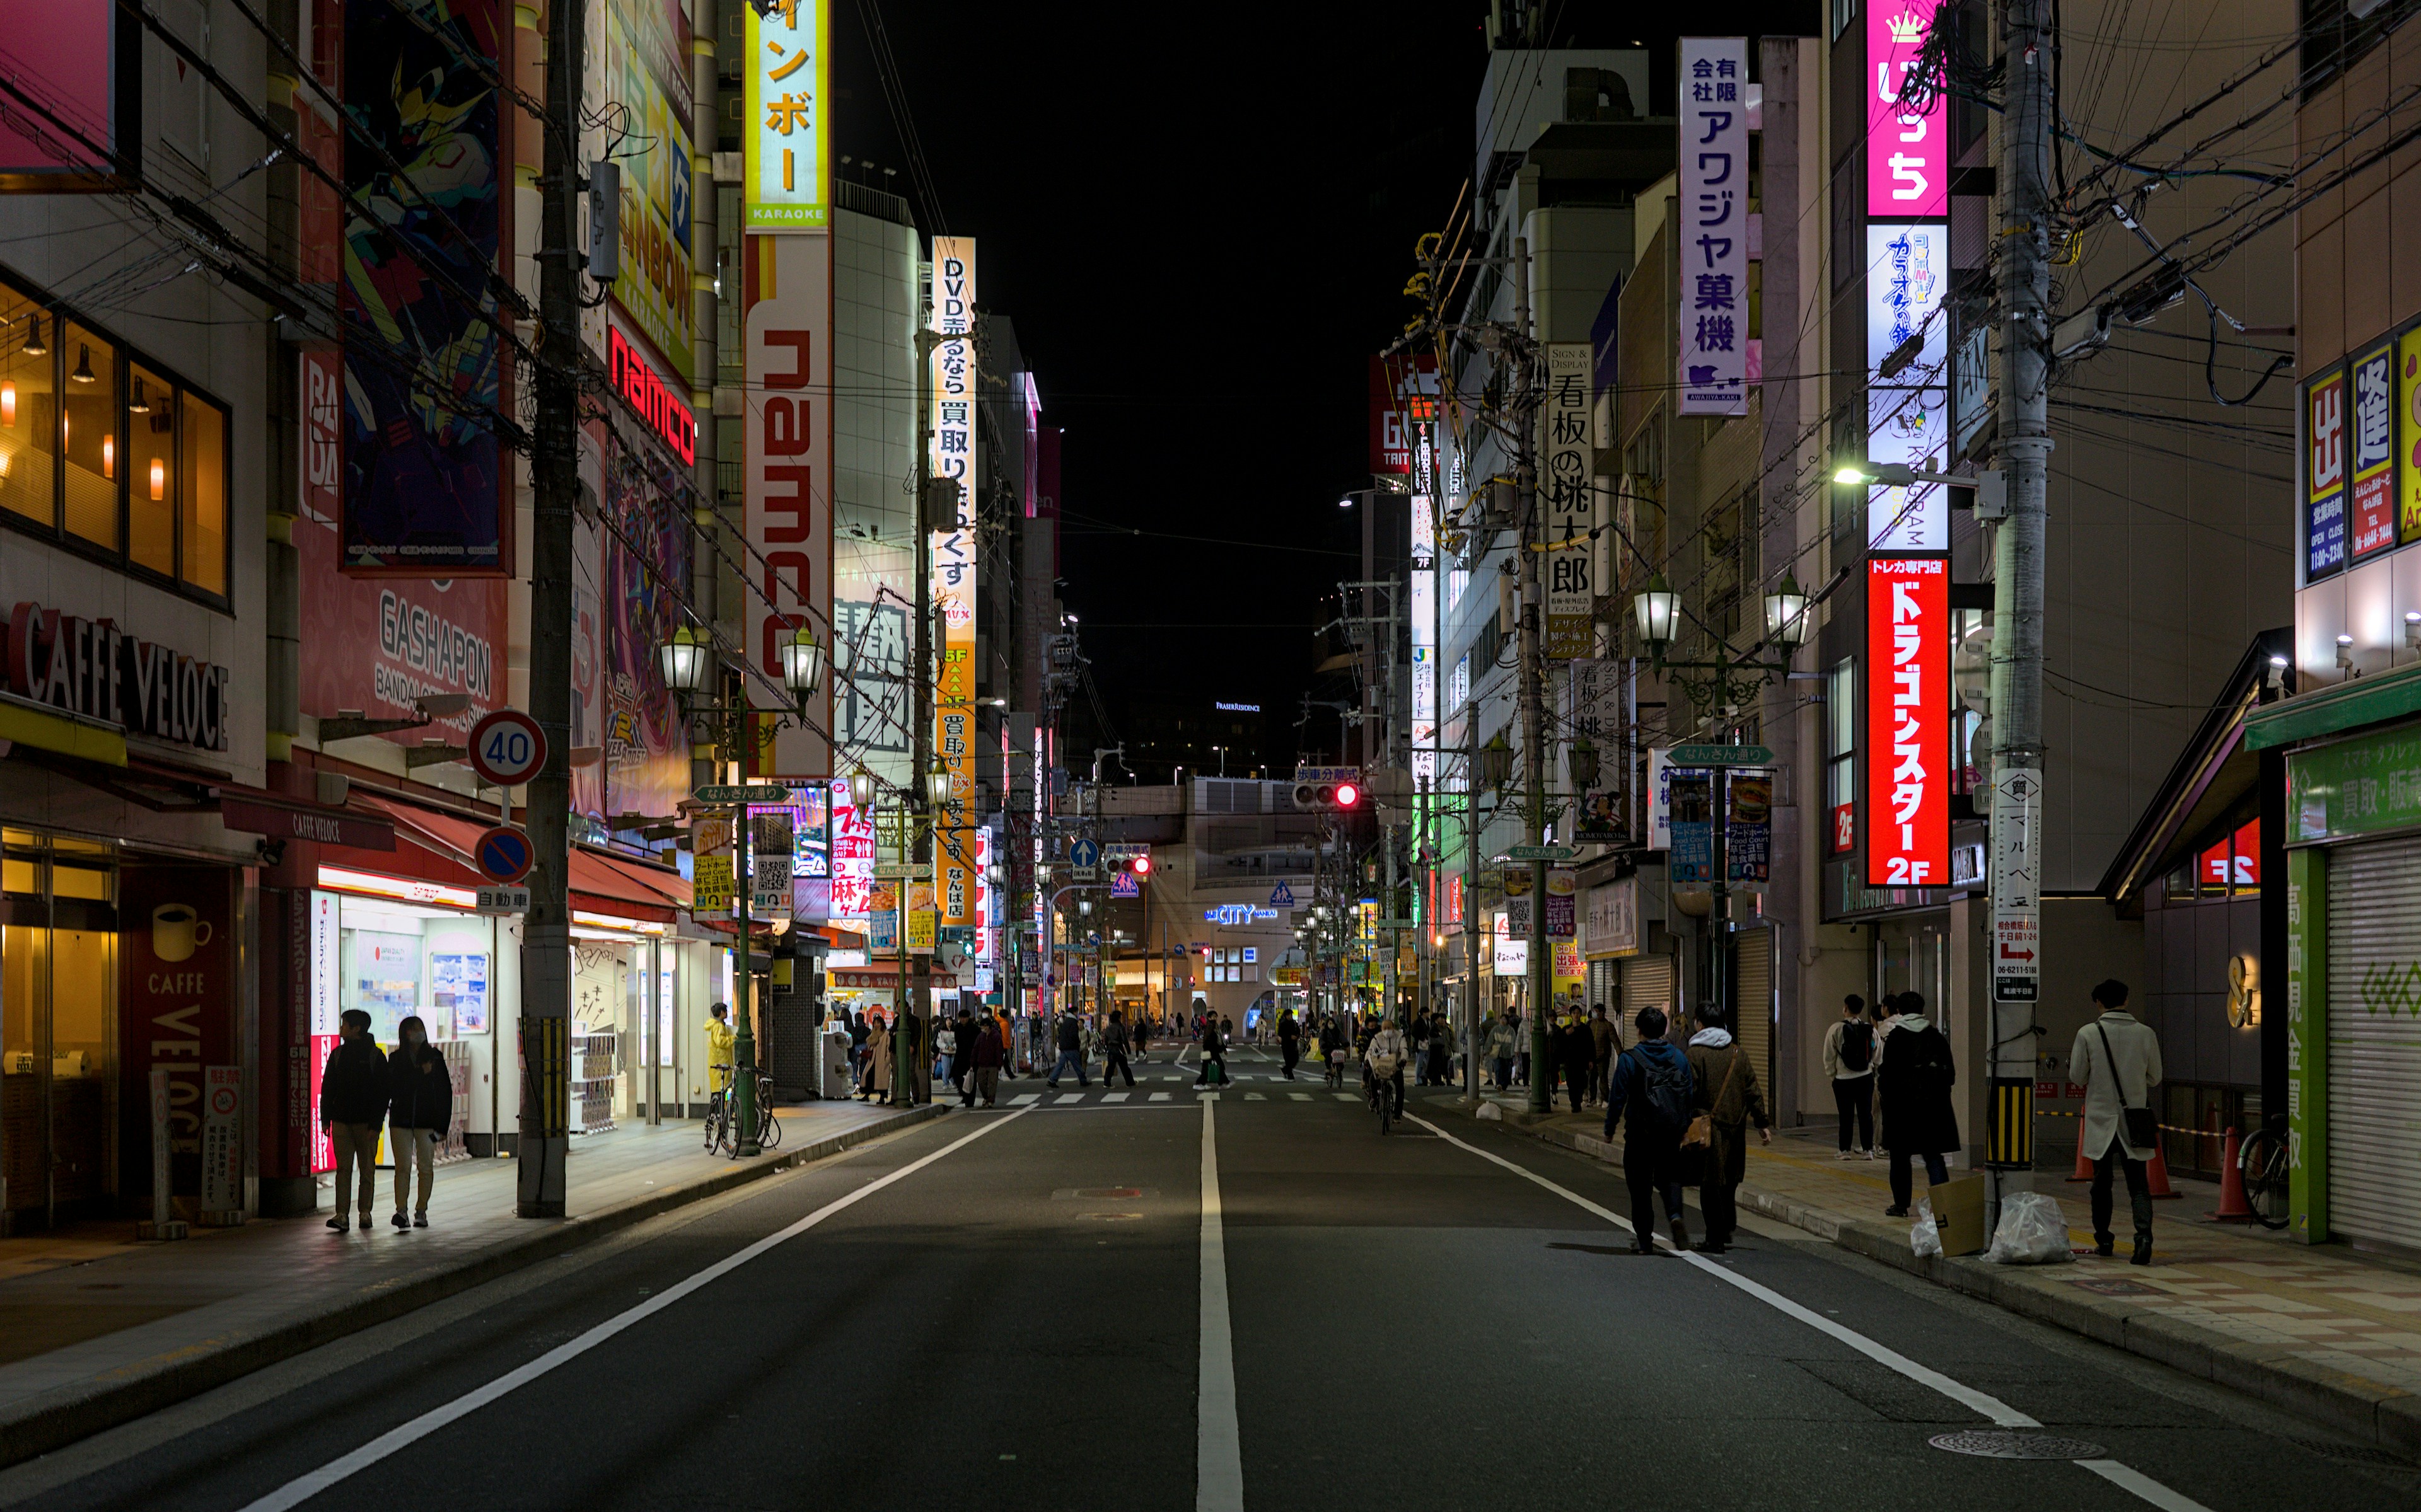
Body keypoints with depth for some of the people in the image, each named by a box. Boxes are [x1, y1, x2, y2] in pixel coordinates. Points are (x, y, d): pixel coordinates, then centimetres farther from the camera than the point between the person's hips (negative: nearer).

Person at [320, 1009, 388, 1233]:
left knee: (367, 1169, 4)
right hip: (342, 1121, 3)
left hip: (366, 1122, -3)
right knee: (343, 1169, -4)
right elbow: (327, 1088, 12)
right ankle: (342, 1216, -9)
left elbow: (382, 1094, -5)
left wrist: (375, 1124, -11)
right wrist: (326, 1119, 4)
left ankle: (365, 1213, 13)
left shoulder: (375, 1056, -2)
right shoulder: (338, 1054, 11)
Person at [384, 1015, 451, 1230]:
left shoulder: (435, 1057, 5)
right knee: (403, 1167, -6)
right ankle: (401, 1211, -10)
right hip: (401, 1120, 0)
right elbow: (390, 1089, 2)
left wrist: (442, 1123, -1)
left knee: (426, 1167, 3)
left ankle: (421, 1211, 10)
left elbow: (445, 1092, 3)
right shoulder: (396, 1059, 8)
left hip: (427, 1121, 0)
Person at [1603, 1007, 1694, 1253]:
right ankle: (1675, 1214, -14)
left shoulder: (1629, 1059, -8)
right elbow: (1689, 1095, 8)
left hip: (1640, 1133, -3)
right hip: (1671, 1132, 3)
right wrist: (1685, 1127, 19)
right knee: (1670, 1177, 15)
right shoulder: (1679, 1058, 4)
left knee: (1640, 1186, 6)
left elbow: (1618, 1097, -7)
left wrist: (1610, 1129, 4)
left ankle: (1644, 1240, 7)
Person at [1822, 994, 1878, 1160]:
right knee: (1866, 1114, 8)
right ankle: (1868, 1149, 8)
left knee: (1846, 1116, 5)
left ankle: (1845, 1150, 6)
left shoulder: (1836, 1029, -10)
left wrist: (1832, 1073, 7)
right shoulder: (1870, 1030, -1)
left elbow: (1829, 1056, -6)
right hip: (1865, 1078, 2)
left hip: (1843, 1079, -2)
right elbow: (1877, 1056, 6)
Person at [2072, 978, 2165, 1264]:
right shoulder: (2145, 1034, -3)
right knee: (2138, 1183, 0)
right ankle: (2144, 1235, -19)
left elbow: (2078, 1076, -1)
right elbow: (2155, 1077, 6)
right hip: (2134, 1119, 1)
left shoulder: (2088, 1034, -8)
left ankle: (2104, 1240, 22)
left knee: (2102, 1182, 13)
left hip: (2101, 1119, -1)